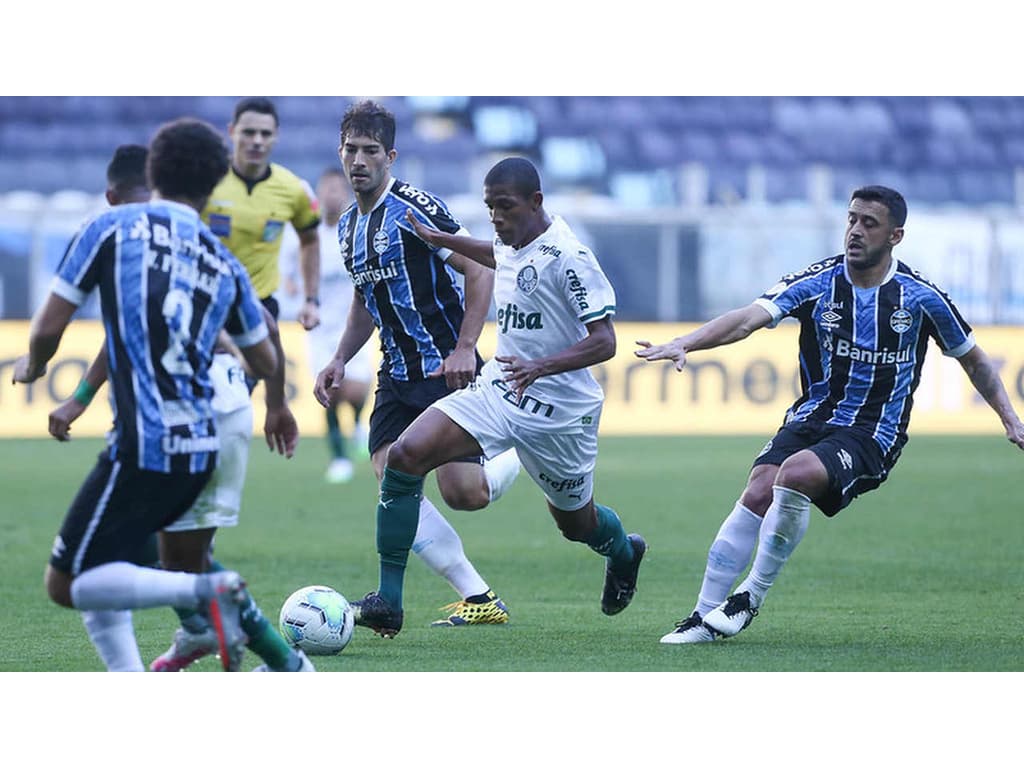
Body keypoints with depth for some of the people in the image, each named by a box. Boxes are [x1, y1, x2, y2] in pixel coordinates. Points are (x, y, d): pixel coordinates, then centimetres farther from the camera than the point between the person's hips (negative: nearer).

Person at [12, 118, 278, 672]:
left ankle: (205, 591, -21)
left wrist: (33, 366, 22)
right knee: (96, 567, 20)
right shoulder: (225, 266, 14)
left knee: (66, 585, -1)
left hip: (143, 446, -6)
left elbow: (48, 327, -2)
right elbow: (267, 365, 24)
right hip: (200, 448, 6)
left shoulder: (112, 227, 0)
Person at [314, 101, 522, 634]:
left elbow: (480, 271, -15)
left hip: (447, 369, -7)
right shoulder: (349, 226, 12)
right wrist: (340, 360, 12)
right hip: (397, 375, 7)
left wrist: (465, 348, -22)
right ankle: (480, 599, -6)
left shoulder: (412, 209, -14)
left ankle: (525, 455, 21)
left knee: (461, 492, -13)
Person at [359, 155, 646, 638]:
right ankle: (388, 600, -14)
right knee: (405, 456, -16)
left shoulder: (567, 257, -21)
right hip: (497, 387, 6)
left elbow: (603, 342, -24)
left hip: (558, 411, -6)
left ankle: (623, 551, 55)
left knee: (576, 522, 14)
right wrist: (438, 238, 26)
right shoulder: (512, 243, 2)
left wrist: (541, 367, -37)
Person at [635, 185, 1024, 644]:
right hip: (810, 419, 3)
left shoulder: (920, 296, -2)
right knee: (758, 492, -22)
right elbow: (751, 317, -17)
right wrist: (684, 343, -32)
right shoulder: (817, 283, -2)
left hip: (873, 437, -3)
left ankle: (752, 596, -16)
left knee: (796, 473, -31)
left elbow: (972, 357, 14)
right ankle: (705, 617, -15)